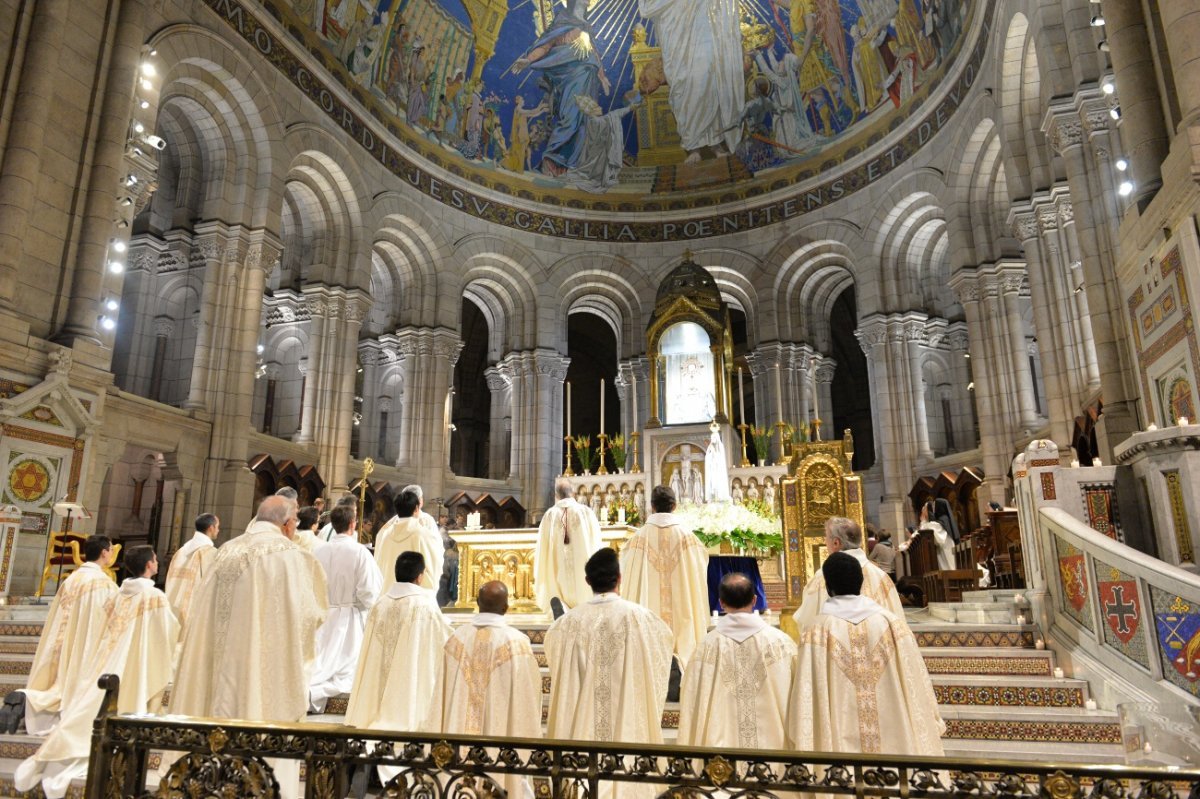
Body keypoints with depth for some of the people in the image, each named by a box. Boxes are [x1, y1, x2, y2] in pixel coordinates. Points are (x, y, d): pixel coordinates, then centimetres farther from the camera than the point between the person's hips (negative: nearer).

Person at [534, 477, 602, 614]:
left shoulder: (550, 515, -3)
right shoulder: (587, 513, -3)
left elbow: (542, 550, 1)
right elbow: (595, 546, 1)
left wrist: (541, 580, 10)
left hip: (558, 579, 0)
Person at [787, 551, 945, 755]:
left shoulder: (817, 630, -10)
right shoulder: (892, 622, -4)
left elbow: (807, 695, -11)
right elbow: (916, 687, 0)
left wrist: (805, 743, -3)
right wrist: (927, 734, 12)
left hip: (840, 742, -2)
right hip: (896, 740, 2)